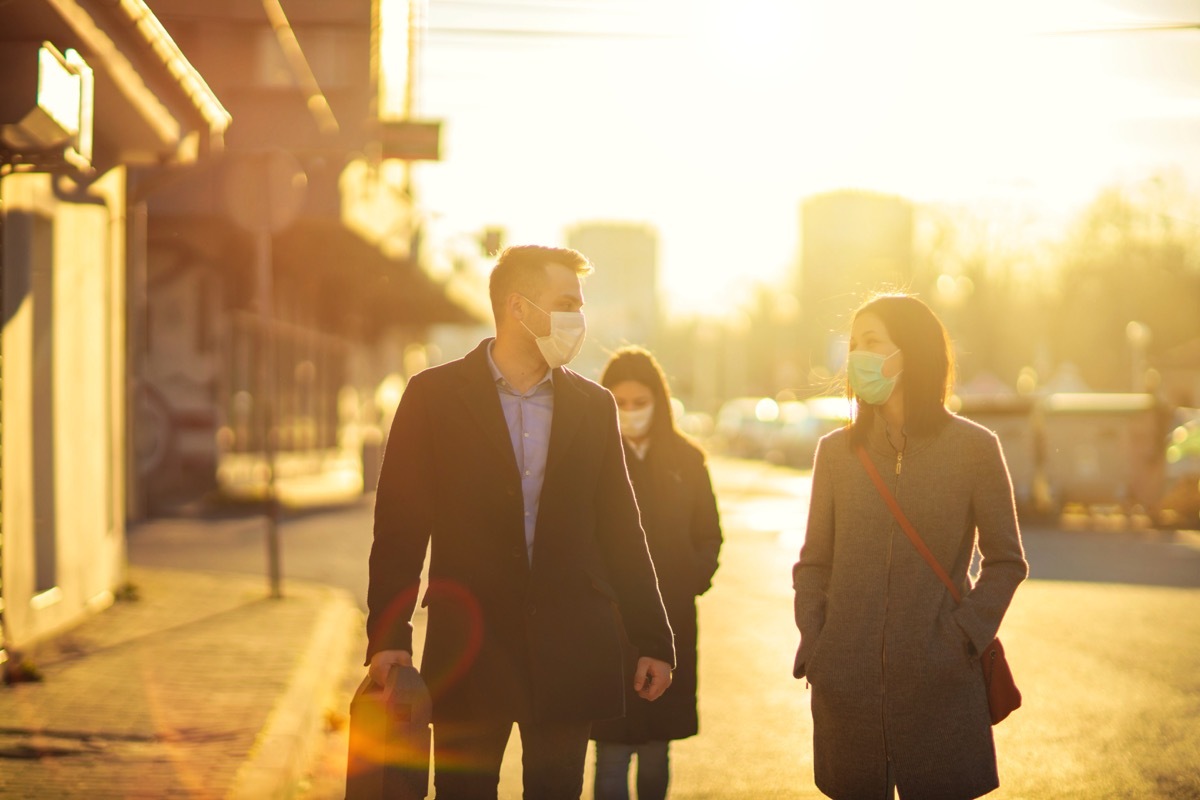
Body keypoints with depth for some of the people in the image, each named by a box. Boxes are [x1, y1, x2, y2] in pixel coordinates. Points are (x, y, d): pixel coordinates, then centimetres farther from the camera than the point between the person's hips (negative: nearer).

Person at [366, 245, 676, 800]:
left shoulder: (593, 405, 10)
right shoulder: (435, 396, 0)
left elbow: (621, 531, 11)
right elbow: (401, 525, -2)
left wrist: (653, 640, 8)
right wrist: (388, 636, -10)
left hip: (569, 653, 3)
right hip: (469, 647, -2)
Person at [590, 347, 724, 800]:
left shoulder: (686, 460, 6)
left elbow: (709, 534, 13)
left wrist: (695, 580, -2)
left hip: (672, 621, 2)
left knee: (656, 751, 8)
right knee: (613, 750, -6)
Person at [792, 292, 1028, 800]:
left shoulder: (974, 448, 0)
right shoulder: (837, 450, 8)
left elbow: (1006, 561, 4)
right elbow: (814, 562, 12)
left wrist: (964, 638, -8)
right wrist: (812, 644, -1)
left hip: (939, 686, -2)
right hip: (846, 686, 2)